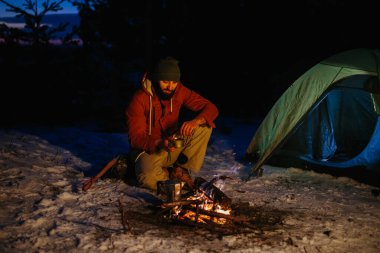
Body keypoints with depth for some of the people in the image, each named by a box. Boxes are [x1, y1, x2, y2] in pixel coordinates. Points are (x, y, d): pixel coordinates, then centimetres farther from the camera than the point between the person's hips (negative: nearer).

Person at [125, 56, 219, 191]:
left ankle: (182, 169, -11)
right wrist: (160, 143, -38)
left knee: (204, 127, -16)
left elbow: (211, 108, -6)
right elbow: (135, 137, -18)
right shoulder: (139, 99, -17)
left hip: (174, 145, 5)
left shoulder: (179, 91, -6)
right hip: (149, 149, -4)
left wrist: (196, 121, -29)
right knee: (149, 179, -37)